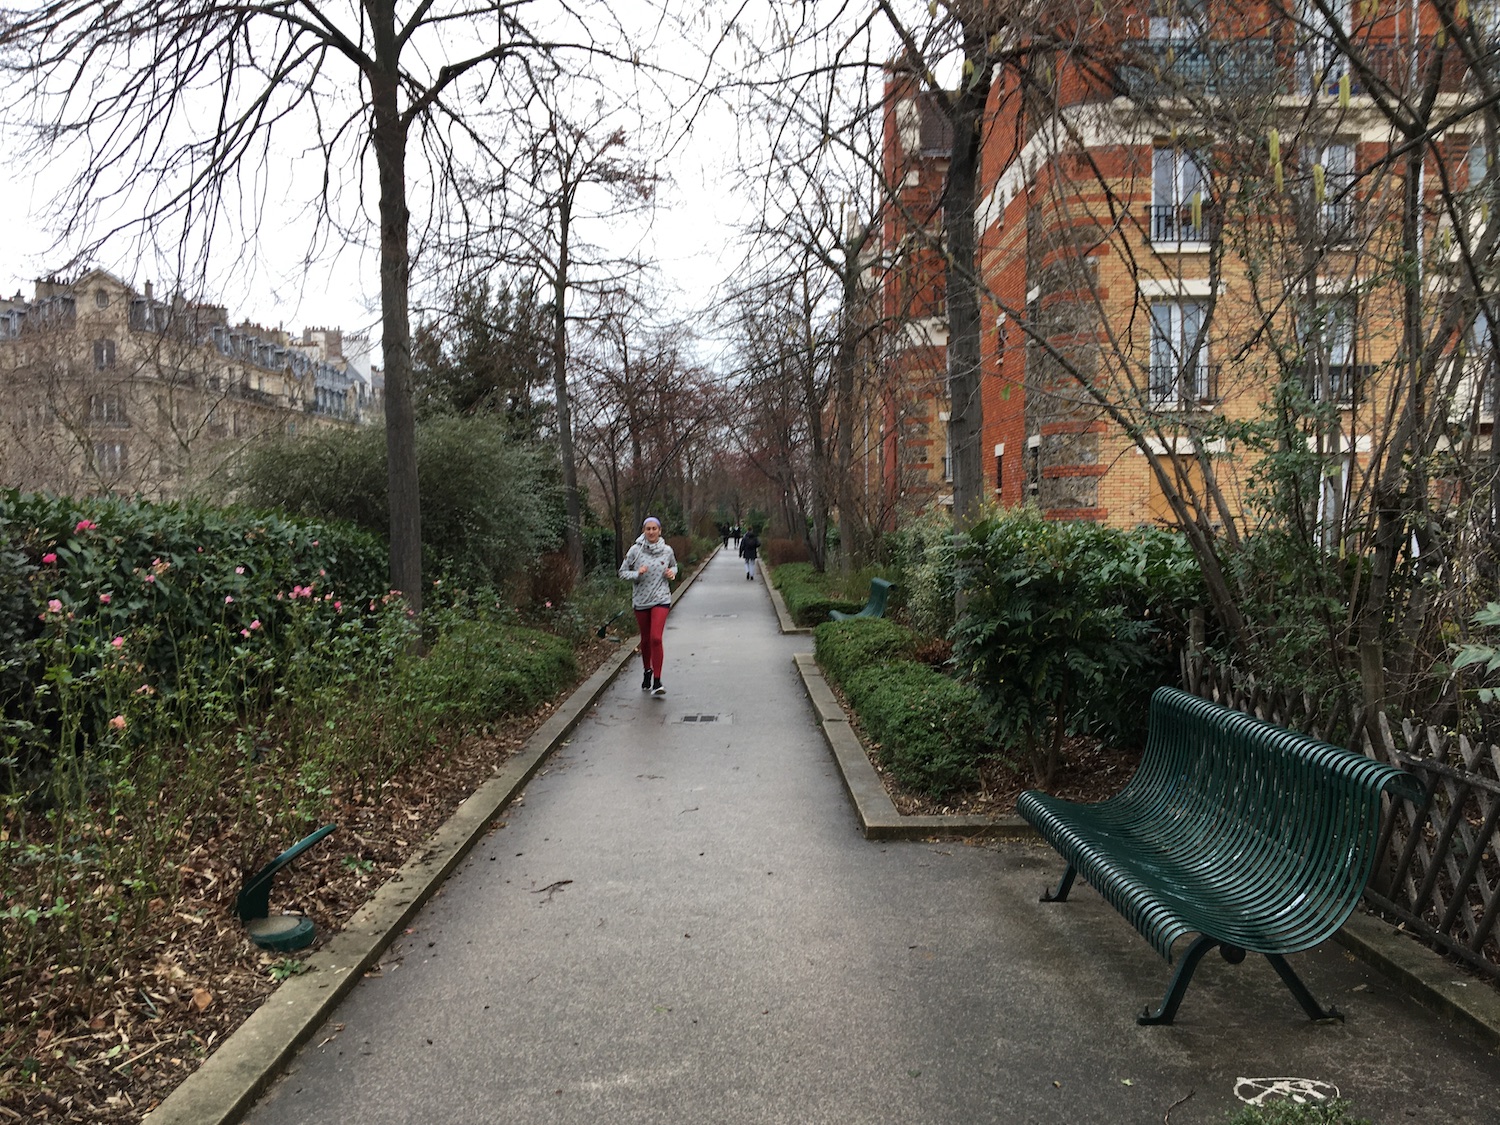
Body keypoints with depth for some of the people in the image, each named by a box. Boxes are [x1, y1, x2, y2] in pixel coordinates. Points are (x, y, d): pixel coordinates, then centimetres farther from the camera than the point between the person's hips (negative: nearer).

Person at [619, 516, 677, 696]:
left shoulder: (667, 551, -1)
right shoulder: (635, 551, -5)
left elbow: (674, 566, 20)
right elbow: (623, 572, 1)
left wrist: (672, 573, -2)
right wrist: (637, 574, -17)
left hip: (661, 599, -1)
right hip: (641, 600, 1)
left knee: (656, 638, -14)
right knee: (645, 639, 14)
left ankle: (657, 682, -10)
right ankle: (647, 671, 39)